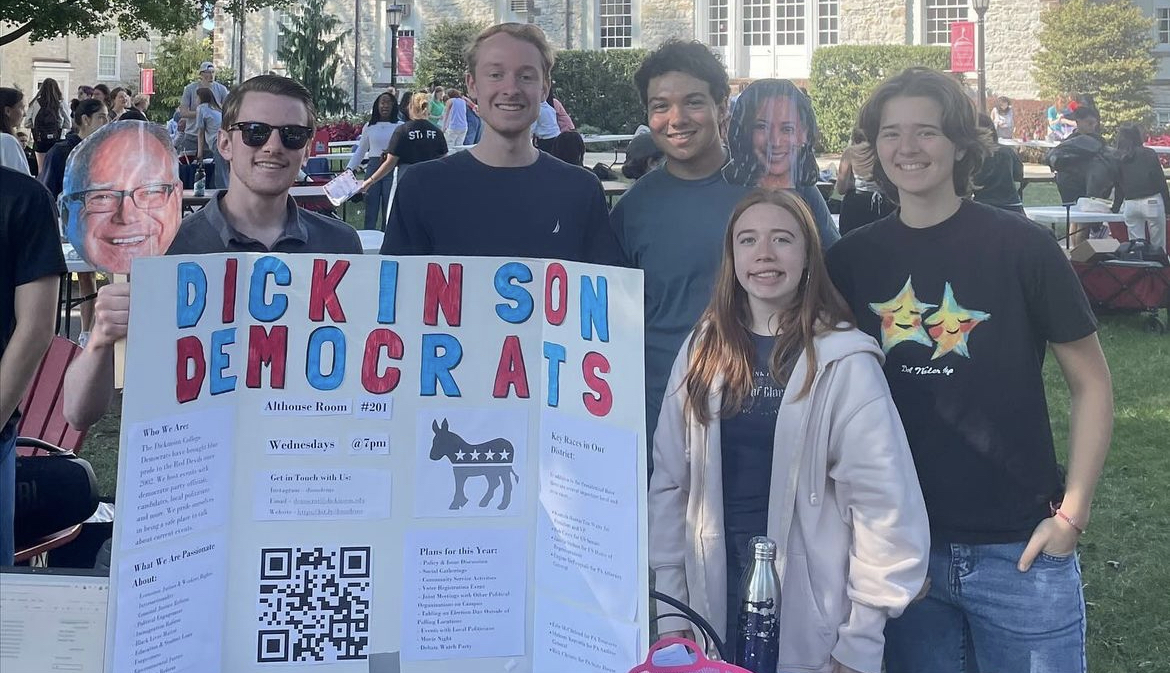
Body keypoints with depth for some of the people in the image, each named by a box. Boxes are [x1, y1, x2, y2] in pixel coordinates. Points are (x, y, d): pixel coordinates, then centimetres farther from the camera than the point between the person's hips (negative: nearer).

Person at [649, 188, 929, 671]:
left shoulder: (844, 363, -10)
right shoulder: (702, 351, 2)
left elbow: (882, 502, -11)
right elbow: (670, 481, 4)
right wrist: (670, 613, 2)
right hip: (716, 602, 4)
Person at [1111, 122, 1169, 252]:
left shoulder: (1119, 159, 7)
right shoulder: (1149, 154, 0)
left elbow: (1118, 187, 11)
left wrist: (1115, 208, 21)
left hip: (1130, 204, 3)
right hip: (1152, 201, -3)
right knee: (1158, 246, 2)